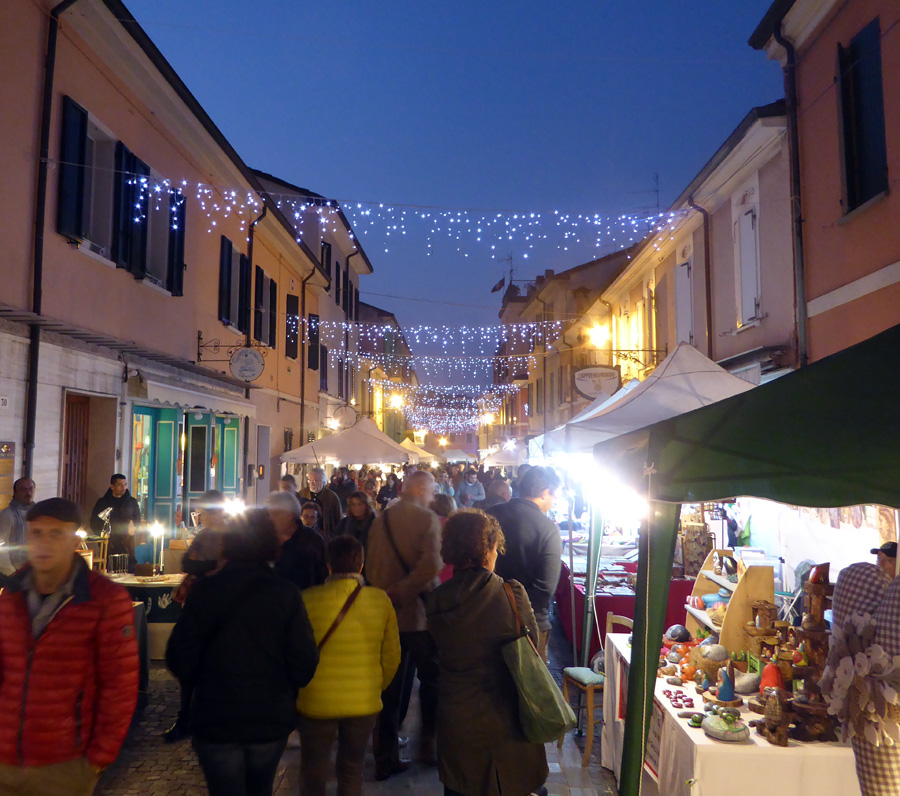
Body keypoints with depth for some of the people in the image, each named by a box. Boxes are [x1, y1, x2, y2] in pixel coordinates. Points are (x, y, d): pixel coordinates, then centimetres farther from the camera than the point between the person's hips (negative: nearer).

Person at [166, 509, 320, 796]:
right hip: (271, 720, 2)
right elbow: (304, 663, -13)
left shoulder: (205, 590, -12)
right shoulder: (286, 594, -12)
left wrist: (205, 682, 10)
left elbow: (180, 659, -11)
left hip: (215, 720, -1)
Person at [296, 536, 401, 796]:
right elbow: (391, 656, -1)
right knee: (352, 770, 21)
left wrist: (296, 687, 14)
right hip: (364, 703, 2)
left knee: (313, 774, 18)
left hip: (316, 703, -1)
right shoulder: (381, 601, -9)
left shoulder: (308, 599, -15)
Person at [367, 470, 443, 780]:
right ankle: (429, 743, 28)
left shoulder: (380, 521, 3)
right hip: (420, 614, -4)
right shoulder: (427, 518, -13)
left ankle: (386, 757, 20)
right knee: (431, 680, 18)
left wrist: (387, 595, 12)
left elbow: (371, 567, 6)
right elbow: (431, 565, -25)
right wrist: (399, 594, -18)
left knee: (391, 687, 14)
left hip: (387, 615, 5)